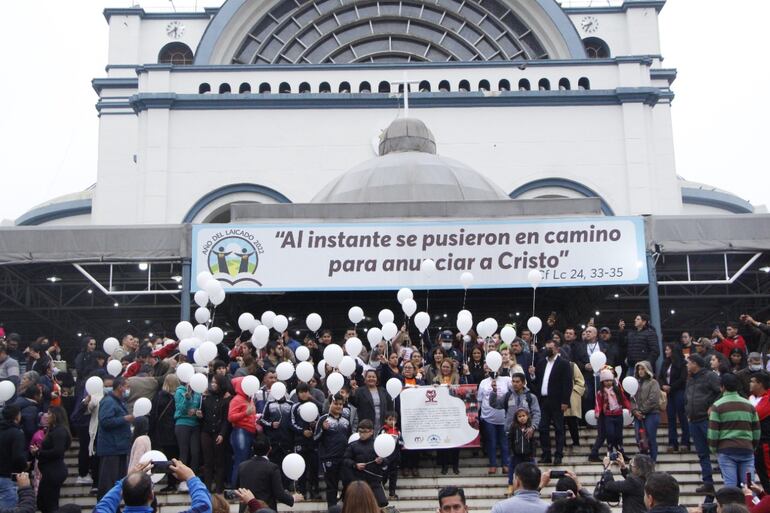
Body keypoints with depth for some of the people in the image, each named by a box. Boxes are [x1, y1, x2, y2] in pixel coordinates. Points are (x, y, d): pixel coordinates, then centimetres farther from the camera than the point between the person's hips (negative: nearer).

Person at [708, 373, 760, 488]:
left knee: (730, 485, -4)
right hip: (747, 450, 3)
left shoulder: (718, 406, -2)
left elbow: (713, 432, -5)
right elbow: (756, 431, 14)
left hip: (726, 450, -3)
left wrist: (713, 448, 8)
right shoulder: (749, 405, 11)